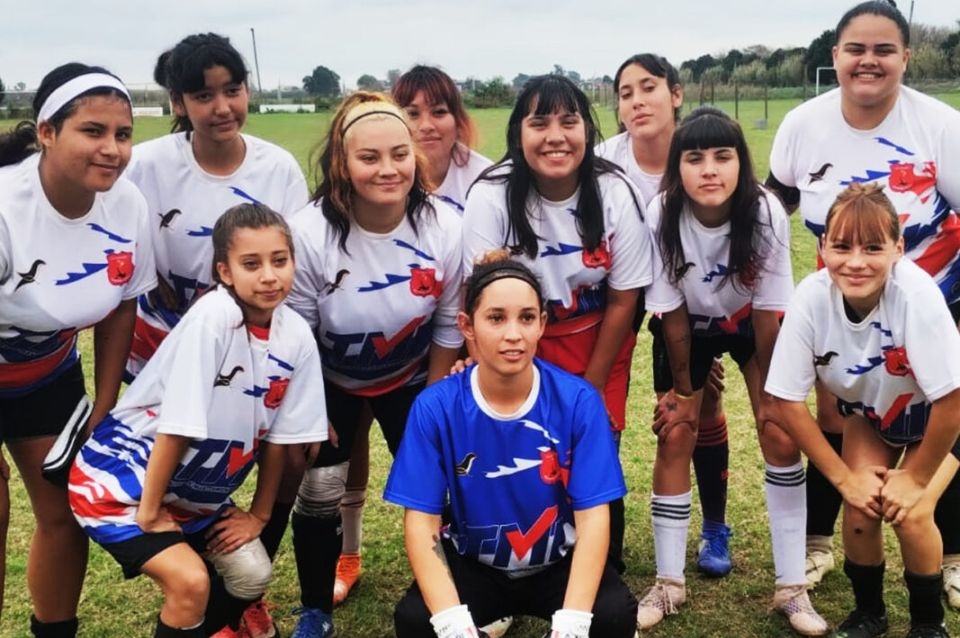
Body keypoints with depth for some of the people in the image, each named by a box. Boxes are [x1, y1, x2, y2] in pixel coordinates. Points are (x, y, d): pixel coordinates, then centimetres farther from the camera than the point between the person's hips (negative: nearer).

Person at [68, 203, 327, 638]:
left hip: (197, 489, 6)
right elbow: (177, 426, -24)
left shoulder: (296, 336, -10)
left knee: (252, 576, 4)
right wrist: (150, 512, -19)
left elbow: (278, 435, -1)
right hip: (123, 478, -6)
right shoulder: (213, 317, -28)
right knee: (191, 581, -20)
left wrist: (259, 514, 4)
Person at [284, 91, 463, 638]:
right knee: (318, 494, -2)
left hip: (412, 379, 2)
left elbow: (448, 328, -9)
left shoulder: (446, 228, -23)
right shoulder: (309, 233, -29)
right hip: (330, 384, -1)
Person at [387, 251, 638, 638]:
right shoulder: (435, 407, -16)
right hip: (474, 564, 0)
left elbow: (593, 516, -18)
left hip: (558, 563, 0)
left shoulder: (578, 400, -17)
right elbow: (421, 521, -17)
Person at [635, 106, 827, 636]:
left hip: (750, 325, 0)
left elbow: (767, 310, -19)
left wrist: (767, 387, -10)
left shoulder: (766, 213, -31)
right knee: (674, 436, -5)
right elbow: (672, 313, -18)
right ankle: (669, 584, 8)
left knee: (780, 435, -9)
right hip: (689, 330, 0)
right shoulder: (661, 217, -30)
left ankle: (791, 587, 3)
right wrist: (681, 387, -9)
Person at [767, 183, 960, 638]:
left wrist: (915, 476, -18)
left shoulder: (915, 293, -39)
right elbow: (788, 402, -20)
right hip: (868, 412, 2)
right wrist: (845, 476, -16)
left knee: (909, 513, -18)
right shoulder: (811, 297, -31)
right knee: (860, 511, -13)